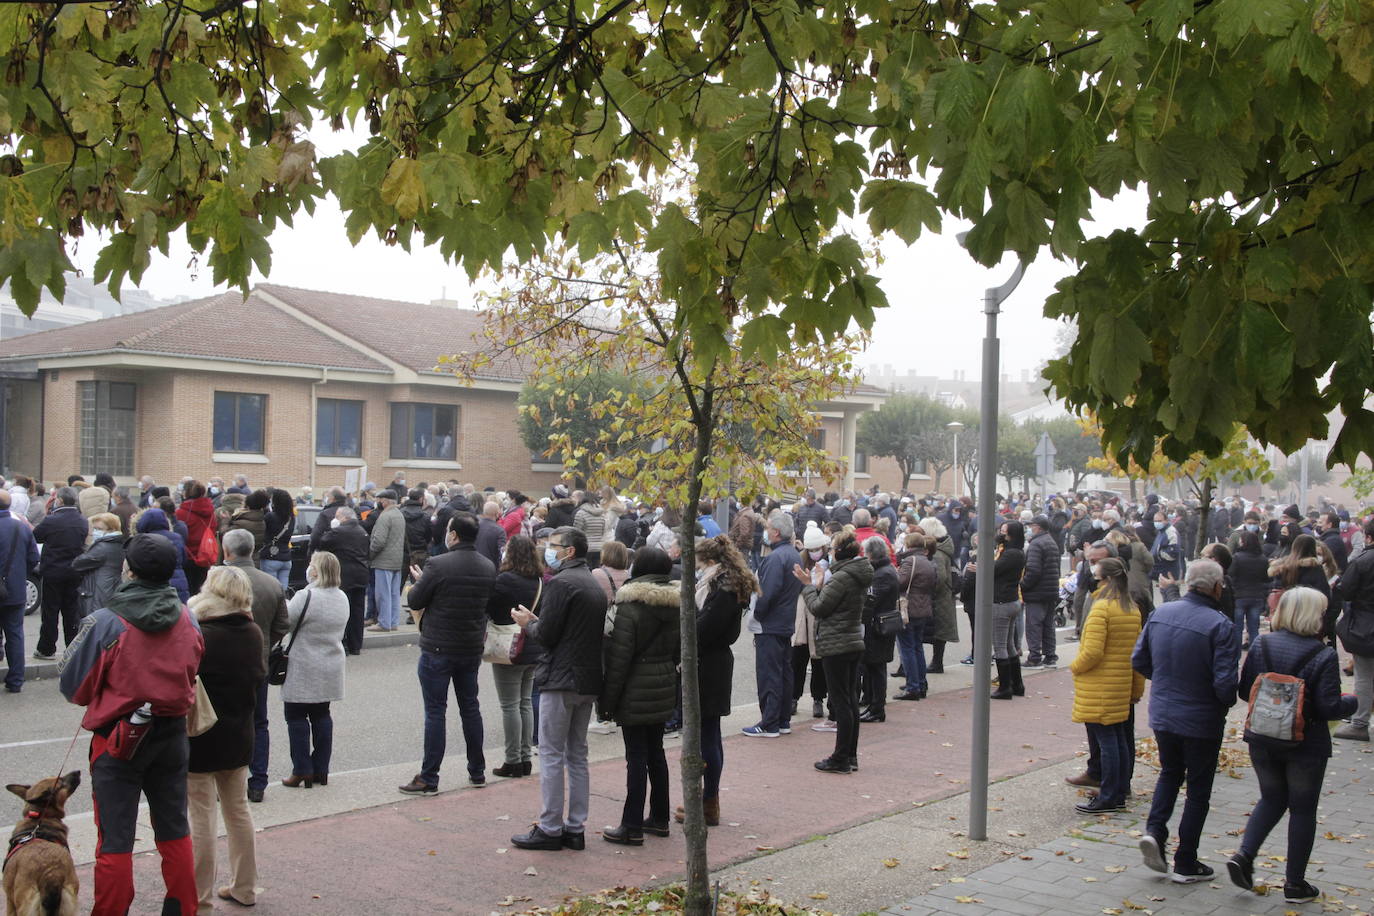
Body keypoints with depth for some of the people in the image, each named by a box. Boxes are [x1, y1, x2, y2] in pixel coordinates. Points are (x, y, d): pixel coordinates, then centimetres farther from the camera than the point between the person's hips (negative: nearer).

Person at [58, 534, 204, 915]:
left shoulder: (105, 623, -18)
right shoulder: (187, 620, -5)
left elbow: (73, 685, -9)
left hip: (118, 737, -4)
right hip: (172, 734, 4)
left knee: (115, 839, 6)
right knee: (174, 830, 18)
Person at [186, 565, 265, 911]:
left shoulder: (199, 636, -20)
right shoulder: (253, 633, -2)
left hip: (201, 739, -6)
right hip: (239, 736, 6)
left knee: (202, 817, 4)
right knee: (238, 811, 16)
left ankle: (200, 894, 13)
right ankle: (244, 888, 25)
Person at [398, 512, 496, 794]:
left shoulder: (438, 565, -18)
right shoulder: (488, 567, 1)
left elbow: (415, 602, -10)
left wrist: (419, 581, 10)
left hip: (438, 649, -5)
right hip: (472, 649, 6)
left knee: (435, 712, 0)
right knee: (470, 707, 17)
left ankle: (429, 778, 4)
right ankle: (477, 771, 24)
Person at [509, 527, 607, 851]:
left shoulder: (560, 583, -13)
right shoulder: (595, 585, 15)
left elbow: (547, 635, -17)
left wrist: (528, 623, 4)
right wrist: (536, 621, 14)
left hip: (561, 679, -9)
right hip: (589, 681, 9)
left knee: (551, 755, -2)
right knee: (577, 755, 13)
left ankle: (550, 829, 1)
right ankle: (575, 829, 16)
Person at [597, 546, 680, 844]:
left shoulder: (629, 607, -15)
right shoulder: (675, 605, 7)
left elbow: (618, 659, -16)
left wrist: (606, 700, -10)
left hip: (636, 692, -7)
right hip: (664, 687, 7)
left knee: (636, 756, -3)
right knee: (655, 752, 16)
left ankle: (632, 826, 2)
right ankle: (659, 818, 24)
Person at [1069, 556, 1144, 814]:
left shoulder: (1101, 608, -17)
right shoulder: (1132, 610, 9)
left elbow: (1092, 651, -22)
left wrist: (1075, 667, -5)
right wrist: (1138, 686, 19)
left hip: (1098, 688, -8)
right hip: (1122, 684, 9)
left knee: (1106, 739, -4)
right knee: (1119, 739, 15)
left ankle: (1109, 797, 0)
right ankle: (1120, 792, 23)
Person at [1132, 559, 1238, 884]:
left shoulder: (1160, 613, -4)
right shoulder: (1219, 626, -21)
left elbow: (1138, 660, 4)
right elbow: (1225, 683, -22)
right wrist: (1228, 702, 0)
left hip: (1162, 714, 5)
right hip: (1201, 720, -5)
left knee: (1170, 773, 26)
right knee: (1198, 789, 11)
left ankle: (1154, 830, 5)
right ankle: (1186, 863, 18)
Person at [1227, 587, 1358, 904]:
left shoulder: (1261, 645, -4)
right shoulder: (1323, 656, -16)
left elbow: (1244, 690, 0)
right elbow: (1328, 708, -17)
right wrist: (1352, 702, 3)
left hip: (1262, 741, 4)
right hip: (1306, 745, -4)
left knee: (1271, 799, 22)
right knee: (1303, 809, 11)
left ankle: (1244, 855, 4)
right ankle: (1295, 884, 17)